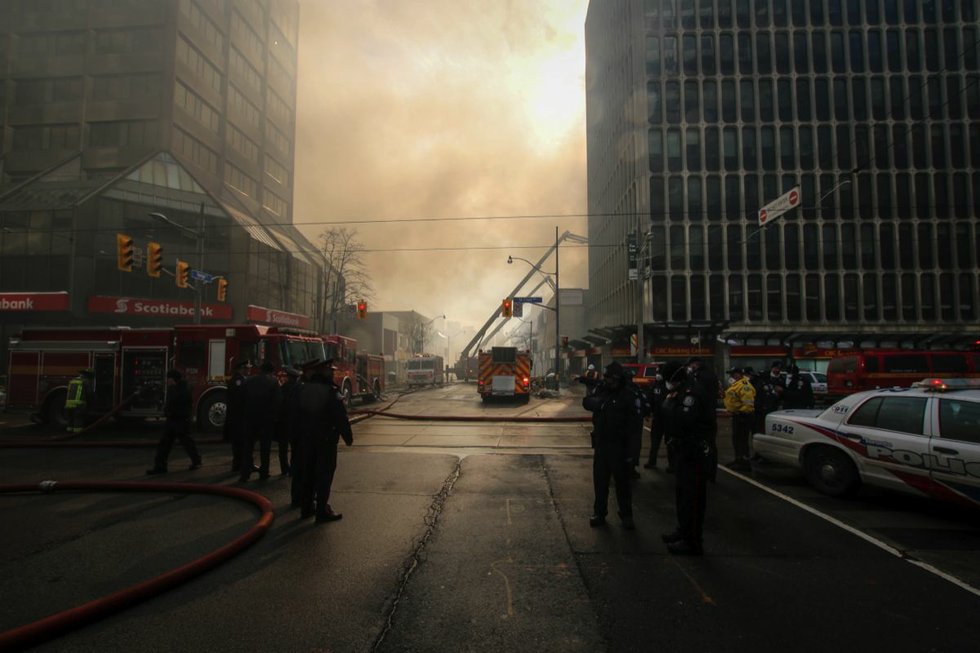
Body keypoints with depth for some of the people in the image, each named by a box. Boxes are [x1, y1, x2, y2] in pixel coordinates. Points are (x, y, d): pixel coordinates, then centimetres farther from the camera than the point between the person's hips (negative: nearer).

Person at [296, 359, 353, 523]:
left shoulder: (303, 390, 5)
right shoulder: (331, 391, -16)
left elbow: (298, 415, 11)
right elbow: (341, 418, -16)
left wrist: (300, 435, 19)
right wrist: (348, 437, -7)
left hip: (306, 439, 7)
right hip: (326, 440, -7)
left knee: (308, 473, 15)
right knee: (324, 475, -1)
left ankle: (306, 508, 24)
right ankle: (322, 511, 2)